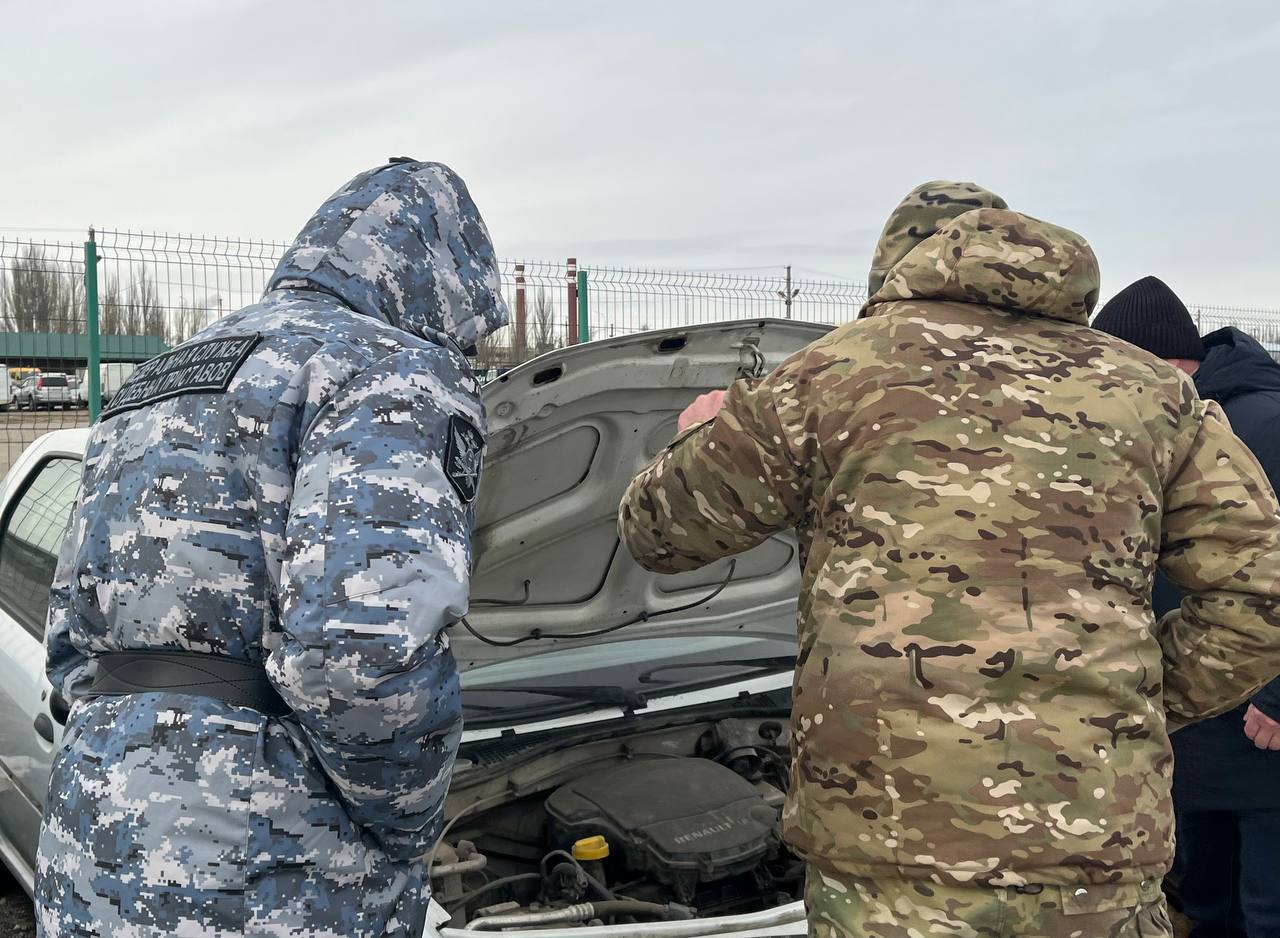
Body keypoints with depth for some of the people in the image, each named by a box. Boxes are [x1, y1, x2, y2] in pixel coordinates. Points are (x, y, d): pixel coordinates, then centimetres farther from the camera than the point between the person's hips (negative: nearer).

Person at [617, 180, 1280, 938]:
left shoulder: (839, 370, 4)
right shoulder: (1149, 390, 13)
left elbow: (660, 529, 12)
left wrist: (702, 438, 33)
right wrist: (1138, 709, 15)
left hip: (895, 841, -2)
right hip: (1100, 849, 3)